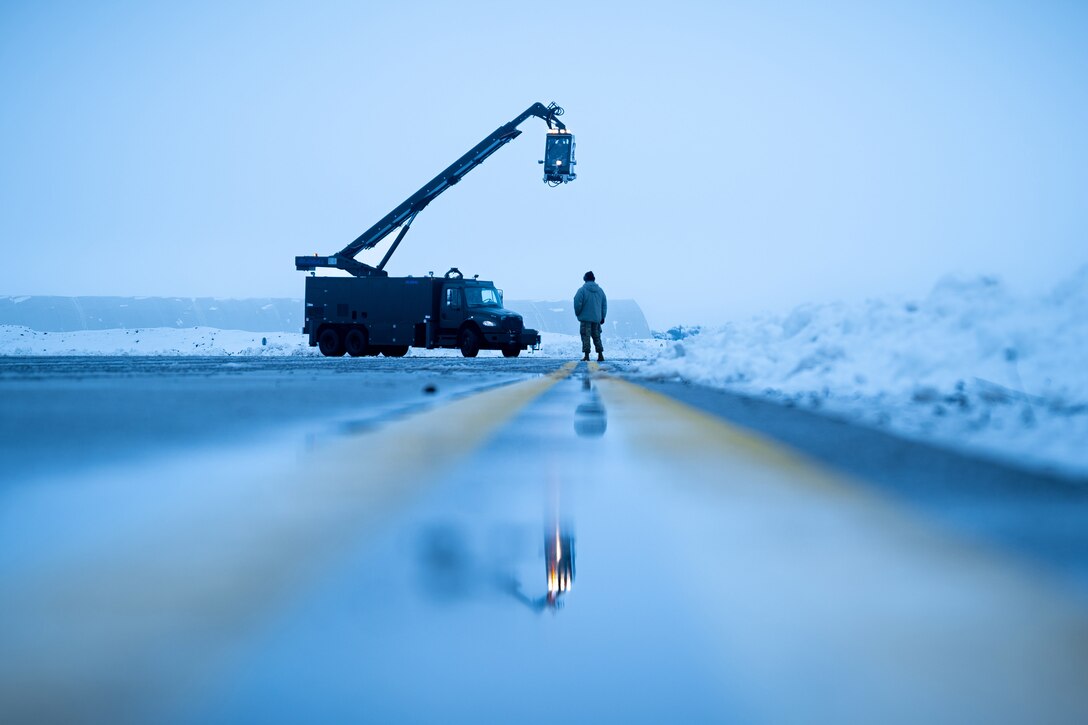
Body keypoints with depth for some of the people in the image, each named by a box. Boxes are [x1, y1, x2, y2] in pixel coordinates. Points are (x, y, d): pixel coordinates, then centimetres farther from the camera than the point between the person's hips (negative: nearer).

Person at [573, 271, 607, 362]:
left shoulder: (582, 290, -8)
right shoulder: (600, 290, 8)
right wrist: (603, 317, 16)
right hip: (597, 318, 5)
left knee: (586, 337, -1)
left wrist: (577, 314, 3)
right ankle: (600, 355, 8)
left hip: (585, 318, -5)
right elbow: (604, 304, 11)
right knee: (597, 337, 13)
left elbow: (577, 303, -13)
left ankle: (586, 355, -6)